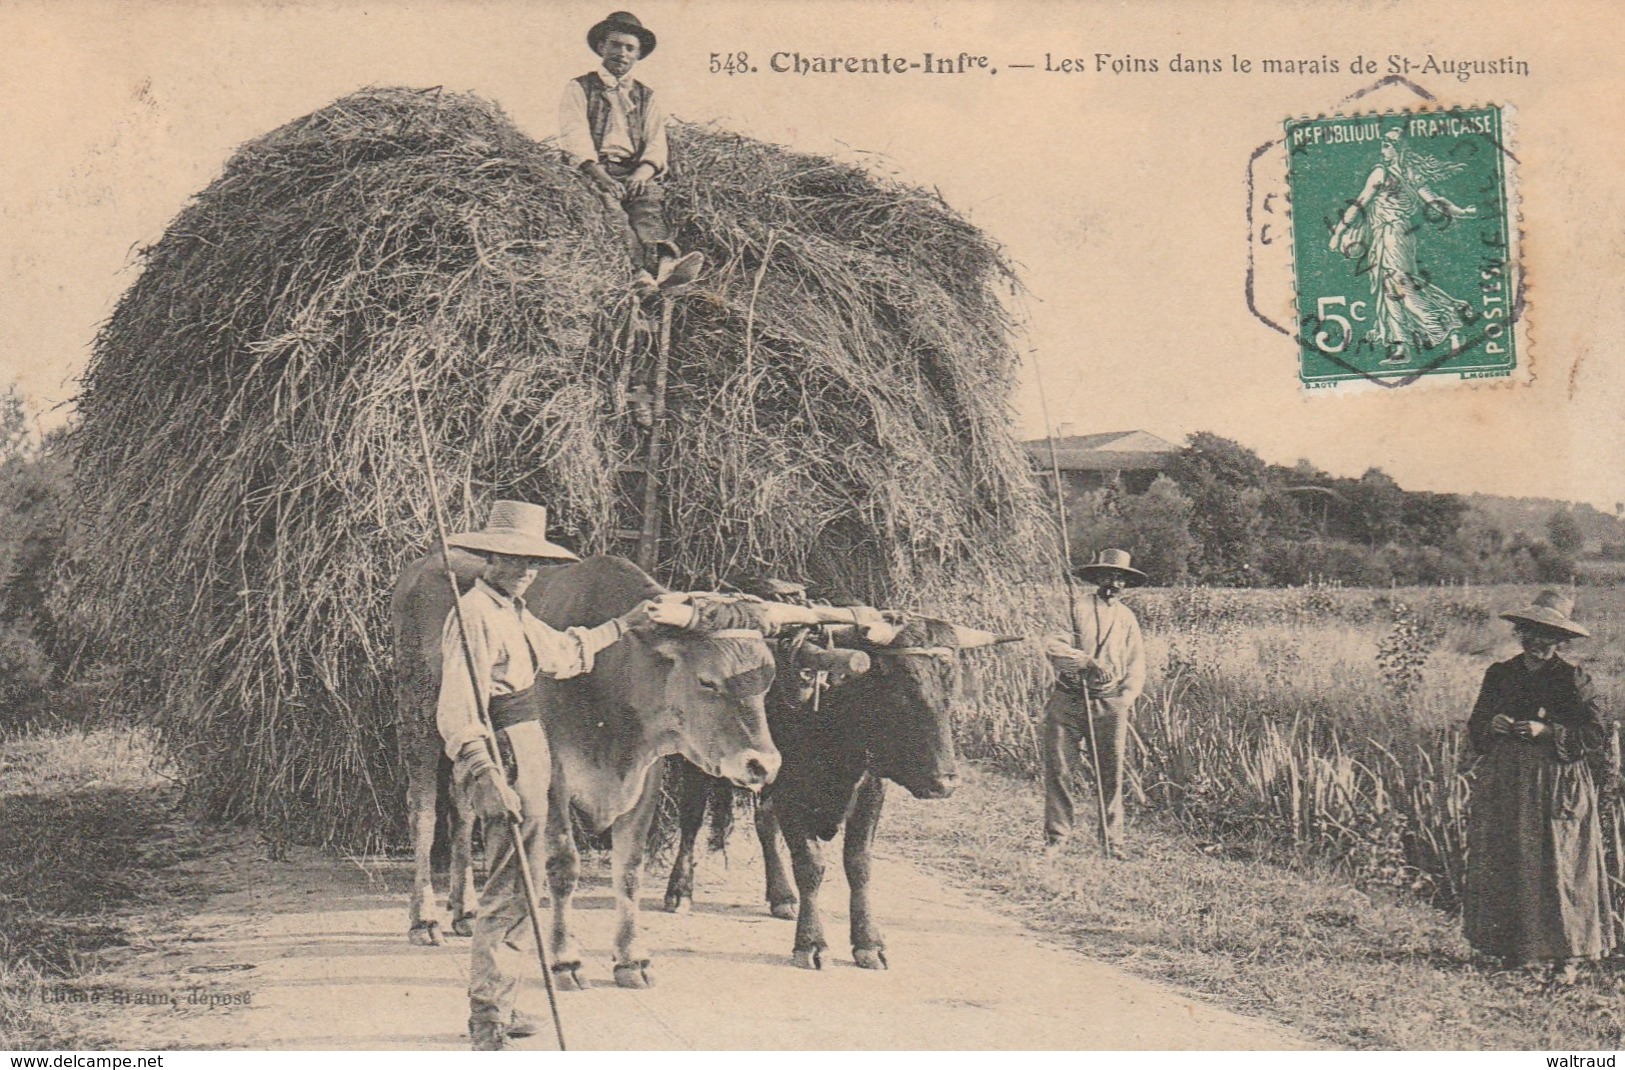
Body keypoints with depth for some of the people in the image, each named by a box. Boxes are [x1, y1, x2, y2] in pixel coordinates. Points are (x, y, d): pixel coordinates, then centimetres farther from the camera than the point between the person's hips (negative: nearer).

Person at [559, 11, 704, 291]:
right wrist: (598, 173, -22)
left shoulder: (646, 97, 26)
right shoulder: (578, 89, 15)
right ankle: (645, 268, -57)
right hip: (592, 170, -3)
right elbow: (574, 138, -3)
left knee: (650, 204, -30)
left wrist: (643, 172, -13)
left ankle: (664, 263, -57)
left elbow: (656, 145, 11)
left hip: (635, 173, 3)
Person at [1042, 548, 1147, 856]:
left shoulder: (1127, 618, 15)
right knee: (1059, 770, -2)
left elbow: (1136, 663, 13)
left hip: (1110, 704, 3)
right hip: (1068, 701, -2)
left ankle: (1112, 839, 11)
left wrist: (1127, 696, -3)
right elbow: (1053, 645, -10)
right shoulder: (1076, 608, 2)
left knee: (1111, 774, 2)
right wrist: (1087, 661, -22)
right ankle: (1055, 836, 6)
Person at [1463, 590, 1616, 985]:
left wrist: (1547, 732, -17)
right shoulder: (1499, 675, 10)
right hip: (1504, 785, 4)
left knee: (1559, 868, -6)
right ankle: (1514, 948, 15)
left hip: (1556, 786, -4)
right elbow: (1475, 728, 16)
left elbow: (1598, 733, -7)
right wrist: (1492, 726, -6)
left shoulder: (1572, 679, -2)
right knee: (1502, 866, 4)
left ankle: (1566, 956, 0)